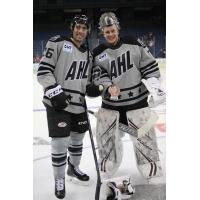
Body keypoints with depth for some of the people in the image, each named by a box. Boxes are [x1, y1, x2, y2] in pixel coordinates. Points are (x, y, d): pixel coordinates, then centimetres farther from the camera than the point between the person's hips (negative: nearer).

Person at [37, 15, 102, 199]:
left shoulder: (87, 54, 12)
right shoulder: (58, 43, -8)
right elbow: (43, 71, -12)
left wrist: (90, 88, -3)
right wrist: (55, 92, -22)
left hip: (78, 103, 7)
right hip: (57, 103, -7)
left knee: (78, 138, 18)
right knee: (60, 142, -6)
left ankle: (73, 169, 43)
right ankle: (59, 179, 17)